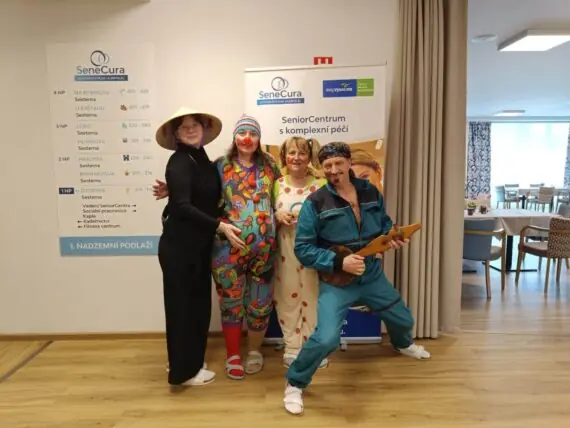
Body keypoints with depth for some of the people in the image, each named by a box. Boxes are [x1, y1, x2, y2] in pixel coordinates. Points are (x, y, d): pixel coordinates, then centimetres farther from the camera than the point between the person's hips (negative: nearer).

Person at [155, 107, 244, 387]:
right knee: (182, 306, 4)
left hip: (199, 245, 9)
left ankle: (191, 363, 34)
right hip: (179, 246, -8)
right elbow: (182, 206, -23)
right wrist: (219, 226, -23)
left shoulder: (202, 158, 11)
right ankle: (183, 371, 20)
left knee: (198, 304, 17)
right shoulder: (179, 162, -14)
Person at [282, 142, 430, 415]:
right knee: (326, 338, -24)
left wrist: (392, 237, -7)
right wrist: (339, 263, -25)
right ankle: (294, 384, 6)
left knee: (404, 320, 23)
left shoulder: (371, 192, -1)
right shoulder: (315, 203, -16)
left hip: (373, 276, 6)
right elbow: (303, 249, -16)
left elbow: (384, 223, 15)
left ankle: (403, 344, 63)